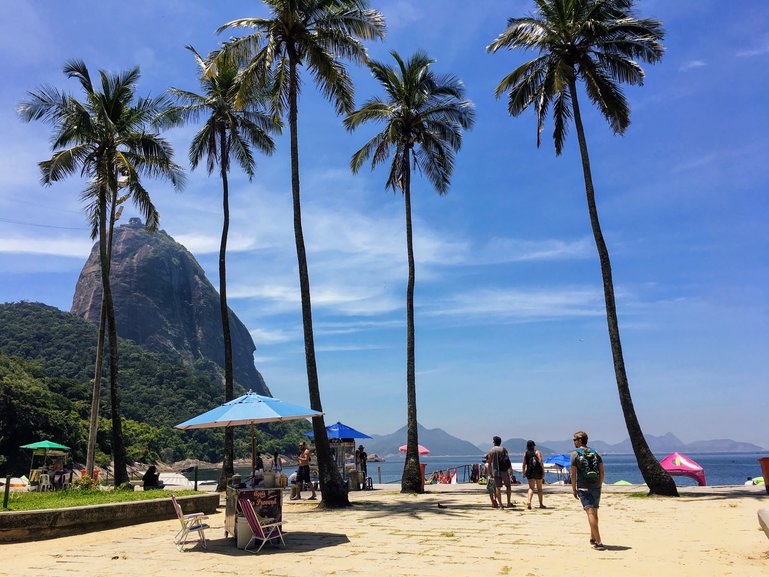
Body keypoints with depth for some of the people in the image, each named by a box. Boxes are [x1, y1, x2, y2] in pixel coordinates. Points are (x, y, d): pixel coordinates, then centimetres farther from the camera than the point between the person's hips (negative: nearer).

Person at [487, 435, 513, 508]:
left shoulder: (491, 451, 6)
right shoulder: (503, 449, 4)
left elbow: (489, 463, 5)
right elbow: (508, 460, -4)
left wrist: (491, 473, 11)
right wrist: (511, 469, -1)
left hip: (496, 471, 1)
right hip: (504, 471, 0)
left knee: (497, 488, 3)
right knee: (508, 486, 12)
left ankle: (500, 504, 0)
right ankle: (508, 502, 7)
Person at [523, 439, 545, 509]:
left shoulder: (525, 453, 3)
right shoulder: (537, 452, -2)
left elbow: (524, 464, 0)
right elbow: (540, 462, -12)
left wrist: (524, 472, 8)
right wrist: (543, 471, -9)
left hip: (529, 472, 1)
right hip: (538, 471, -1)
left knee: (531, 488, 2)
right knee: (539, 489, 12)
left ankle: (529, 502, -20)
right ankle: (541, 504, 19)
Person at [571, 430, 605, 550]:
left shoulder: (575, 454, -4)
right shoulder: (595, 453, 9)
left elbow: (573, 474, -6)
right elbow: (602, 472, 6)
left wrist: (574, 490, 3)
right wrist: (599, 486, 14)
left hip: (583, 488, -5)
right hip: (596, 487, 5)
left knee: (591, 513, -9)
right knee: (594, 513, 18)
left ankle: (598, 542, -15)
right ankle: (593, 538, 32)